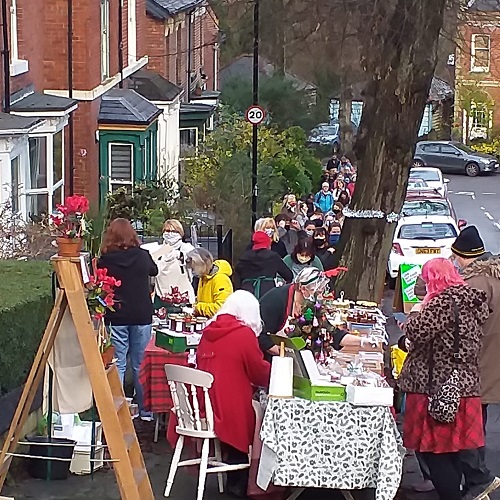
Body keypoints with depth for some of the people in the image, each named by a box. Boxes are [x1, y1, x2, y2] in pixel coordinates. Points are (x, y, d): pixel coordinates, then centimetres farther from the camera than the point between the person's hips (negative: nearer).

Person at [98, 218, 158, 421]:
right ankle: (145, 410, 17)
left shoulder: (105, 261, -9)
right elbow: (154, 271, 18)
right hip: (142, 316, 2)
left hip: (116, 318, -2)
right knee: (140, 365, 11)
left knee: (117, 365, 5)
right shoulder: (143, 256, -3)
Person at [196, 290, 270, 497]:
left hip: (204, 405, 6)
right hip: (230, 408, -6)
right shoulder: (244, 334, -11)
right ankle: (238, 484, 23)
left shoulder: (209, 331, 7)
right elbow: (261, 374, -2)